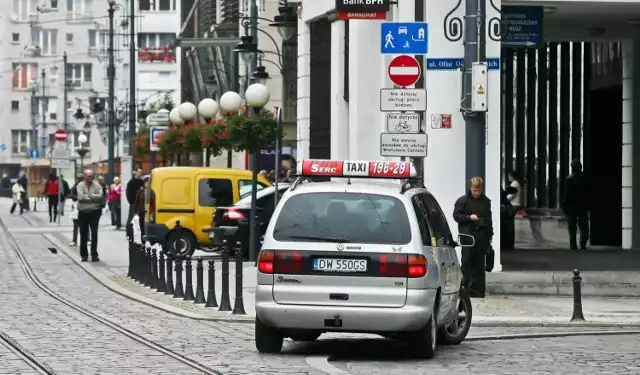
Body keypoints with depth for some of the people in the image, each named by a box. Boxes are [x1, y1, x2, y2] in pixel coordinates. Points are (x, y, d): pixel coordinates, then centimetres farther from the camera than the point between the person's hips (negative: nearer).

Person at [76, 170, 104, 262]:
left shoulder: (97, 185, 2)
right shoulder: (80, 186, 0)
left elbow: (100, 196, -13)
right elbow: (80, 197, -16)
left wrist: (89, 196, -13)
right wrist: (93, 198, -11)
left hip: (94, 213, 0)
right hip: (83, 213, 0)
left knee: (94, 234, -5)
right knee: (83, 234, 8)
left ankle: (94, 254, -1)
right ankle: (84, 255, 18)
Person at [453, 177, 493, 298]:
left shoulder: (486, 202, 12)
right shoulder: (462, 201, 2)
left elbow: (489, 219, 19)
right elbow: (456, 216, 1)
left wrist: (490, 234, 15)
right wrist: (469, 217, -13)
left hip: (481, 237, 3)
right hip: (467, 236, -3)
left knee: (479, 264, 4)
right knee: (467, 262, -5)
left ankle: (478, 289, 6)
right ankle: (466, 286, 1)